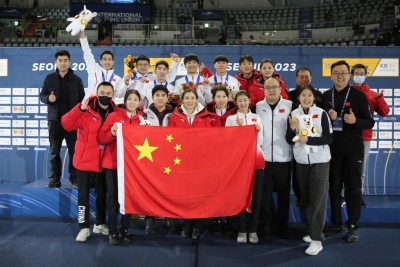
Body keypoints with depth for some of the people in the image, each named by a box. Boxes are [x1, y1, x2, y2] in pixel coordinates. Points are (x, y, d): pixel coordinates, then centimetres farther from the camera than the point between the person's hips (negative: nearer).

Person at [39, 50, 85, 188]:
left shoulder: (76, 79, 4)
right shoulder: (49, 78, 7)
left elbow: (82, 99, 4)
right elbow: (42, 95, 10)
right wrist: (48, 98, -14)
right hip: (55, 119, 2)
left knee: (74, 150, 1)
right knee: (54, 151, 6)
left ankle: (74, 178, 6)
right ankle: (55, 178, 13)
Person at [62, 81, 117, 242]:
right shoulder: (86, 111, -10)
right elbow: (66, 124, -23)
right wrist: (80, 108, -34)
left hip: (104, 161, 3)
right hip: (85, 160, -3)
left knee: (102, 194, 15)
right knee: (83, 195, 3)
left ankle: (100, 224, 30)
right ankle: (84, 227, 15)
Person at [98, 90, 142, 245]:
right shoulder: (114, 116, 1)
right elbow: (102, 137, -4)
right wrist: (112, 133, -22)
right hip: (112, 162, -2)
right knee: (113, 197, 1)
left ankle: (125, 229, 21)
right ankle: (113, 231, 13)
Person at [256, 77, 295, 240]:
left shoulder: (290, 106, 3)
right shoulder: (257, 107, 7)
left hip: (283, 158, 0)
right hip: (263, 157, 1)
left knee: (284, 194, 9)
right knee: (264, 193, 7)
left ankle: (283, 225, 24)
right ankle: (265, 225, 19)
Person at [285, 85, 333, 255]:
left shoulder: (321, 113, -7)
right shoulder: (293, 114, 2)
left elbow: (329, 138, -9)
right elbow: (289, 140, 3)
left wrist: (309, 139, -20)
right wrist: (292, 129, -17)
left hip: (320, 161, -3)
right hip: (301, 162, 4)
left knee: (317, 199, -6)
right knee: (305, 198, 11)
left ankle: (316, 239, -2)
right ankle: (311, 231, 28)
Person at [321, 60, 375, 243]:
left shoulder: (359, 95, -4)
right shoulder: (325, 96, 7)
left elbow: (370, 122, -4)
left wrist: (355, 121, -22)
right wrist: (328, 117, -10)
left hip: (353, 150, -3)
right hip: (332, 149, 3)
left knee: (353, 188, 4)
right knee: (334, 188, 10)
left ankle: (353, 227, 15)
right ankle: (336, 223, 23)